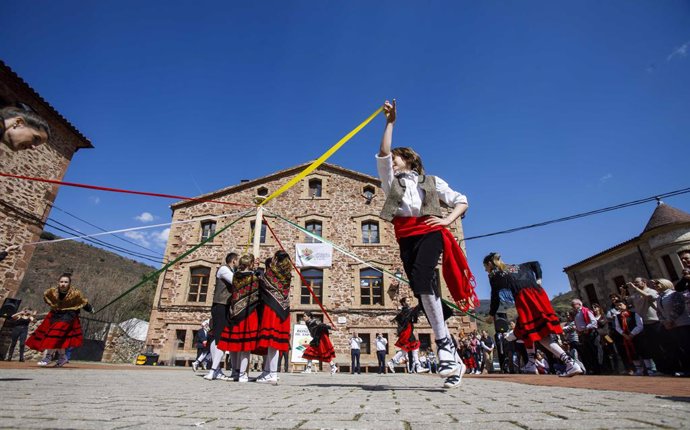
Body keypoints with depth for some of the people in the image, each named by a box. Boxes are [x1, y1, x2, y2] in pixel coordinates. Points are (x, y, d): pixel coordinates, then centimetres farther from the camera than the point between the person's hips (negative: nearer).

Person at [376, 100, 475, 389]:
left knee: (421, 278, -30)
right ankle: (452, 358, 0)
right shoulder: (391, 181, 23)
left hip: (430, 232, -3)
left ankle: (444, 344, -22)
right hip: (406, 238, 3)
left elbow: (461, 201, 16)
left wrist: (447, 220, -2)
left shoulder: (431, 181, 18)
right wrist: (390, 122, 6)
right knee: (420, 291, -6)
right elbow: (382, 154, 8)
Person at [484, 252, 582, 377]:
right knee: (527, 332, 15)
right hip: (537, 293, 8)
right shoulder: (515, 266, 30)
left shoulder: (494, 275, 11)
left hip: (523, 298, -7)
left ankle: (570, 362, -10)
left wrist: (491, 315, 20)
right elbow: (535, 263, 33)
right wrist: (539, 279, 20)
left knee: (540, 334, -1)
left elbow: (495, 296, 9)